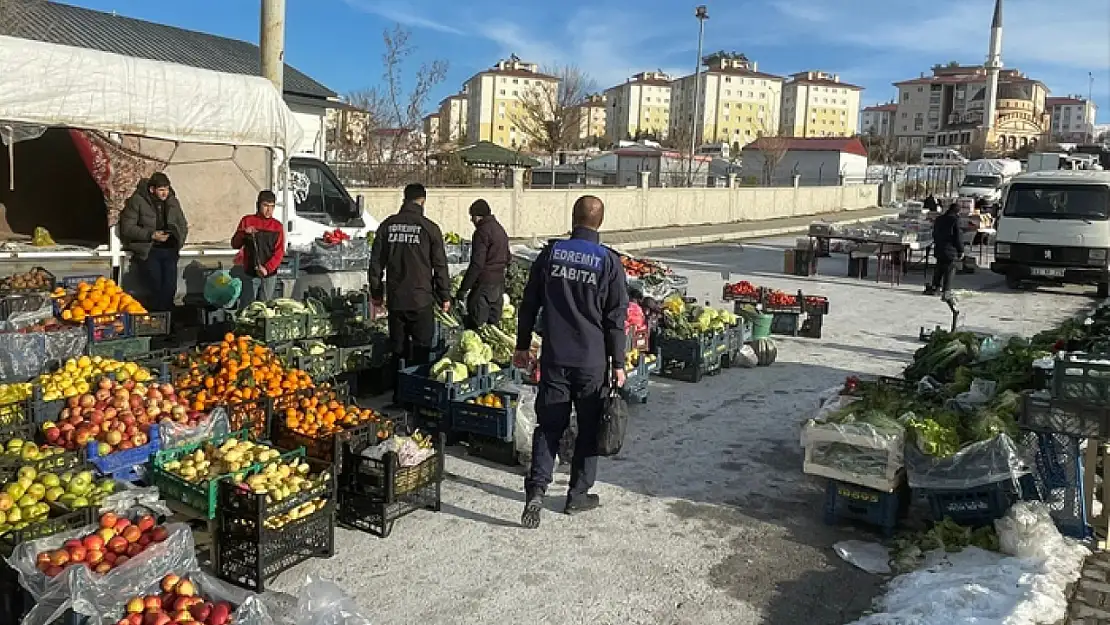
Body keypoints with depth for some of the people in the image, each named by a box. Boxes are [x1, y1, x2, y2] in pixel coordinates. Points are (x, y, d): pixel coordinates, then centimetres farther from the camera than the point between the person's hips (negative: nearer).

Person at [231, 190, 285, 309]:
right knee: (246, 308, -1)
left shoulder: (278, 226, 4)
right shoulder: (247, 221, 2)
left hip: (270, 275, 1)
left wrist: (267, 268, -16)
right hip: (250, 274, -1)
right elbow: (235, 244, 4)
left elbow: (279, 252, -2)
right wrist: (244, 233, -16)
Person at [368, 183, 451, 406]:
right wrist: (445, 296, 6)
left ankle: (399, 396, 17)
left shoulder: (387, 225, 5)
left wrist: (376, 293, 19)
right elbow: (440, 265, -2)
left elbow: (376, 262, 9)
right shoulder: (429, 228, -5)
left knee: (398, 350, 11)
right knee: (421, 350, 4)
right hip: (421, 300, -3)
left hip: (395, 299, 4)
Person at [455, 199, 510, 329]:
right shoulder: (501, 230, 16)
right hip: (499, 282, 9)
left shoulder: (482, 232, -14)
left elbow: (477, 264, -20)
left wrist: (463, 288, -18)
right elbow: (508, 258, 24)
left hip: (484, 284, -9)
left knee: (476, 325, -7)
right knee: (493, 322, 15)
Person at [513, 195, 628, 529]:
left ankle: (536, 489, -6)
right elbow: (616, 318, -6)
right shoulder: (609, 261, -6)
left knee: (548, 425, 8)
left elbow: (529, 303, 5)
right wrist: (618, 363, 1)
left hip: (554, 358, 2)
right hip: (592, 361, -1)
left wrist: (522, 346, 14)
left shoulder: (550, 253, 0)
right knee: (589, 427, 13)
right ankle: (578, 495, 21)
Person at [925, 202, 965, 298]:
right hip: (950, 250, -6)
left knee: (939, 269, 17)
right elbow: (958, 237, -11)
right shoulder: (955, 220, -12)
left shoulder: (938, 219, 9)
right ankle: (946, 291, -3)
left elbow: (934, 234, 17)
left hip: (939, 249, 7)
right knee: (949, 271, -1)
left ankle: (935, 287, 23)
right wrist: (961, 250, -3)